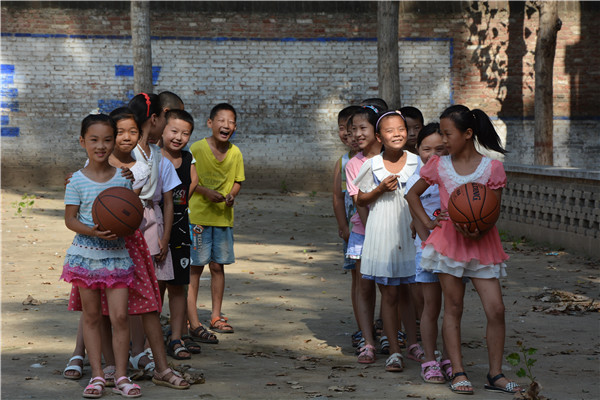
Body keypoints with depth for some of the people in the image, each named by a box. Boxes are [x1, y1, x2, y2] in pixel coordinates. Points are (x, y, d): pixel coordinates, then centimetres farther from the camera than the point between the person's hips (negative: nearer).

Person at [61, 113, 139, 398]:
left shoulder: (123, 178, 1)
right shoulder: (77, 181, -3)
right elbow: (70, 219, -2)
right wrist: (92, 231, -20)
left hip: (117, 253, 0)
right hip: (86, 253, 0)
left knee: (120, 316, -4)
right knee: (91, 315, 7)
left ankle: (121, 376, 6)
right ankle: (97, 375, 14)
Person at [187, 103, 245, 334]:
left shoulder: (235, 153, 2)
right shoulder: (197, 148, -10)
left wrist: (232, 195, -8)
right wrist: (206, 191, -19)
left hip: (224, 218, 4)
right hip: (198, 216, -4)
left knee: (217, 266, 9)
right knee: (195, 267, -1)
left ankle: (216, 317, 20)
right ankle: (193, 321, 4)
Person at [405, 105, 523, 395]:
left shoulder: (491, 167, -3)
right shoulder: (439, 165, 3)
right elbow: (412, 194, 16)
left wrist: (477, 230, -23)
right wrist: (428, 222, 4)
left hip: (482, 243, -1)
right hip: (449, 239, 1)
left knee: (496, 309, -5)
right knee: (453, 308, 2)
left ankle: (495, 374, 7)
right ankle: (458, 373, 7)